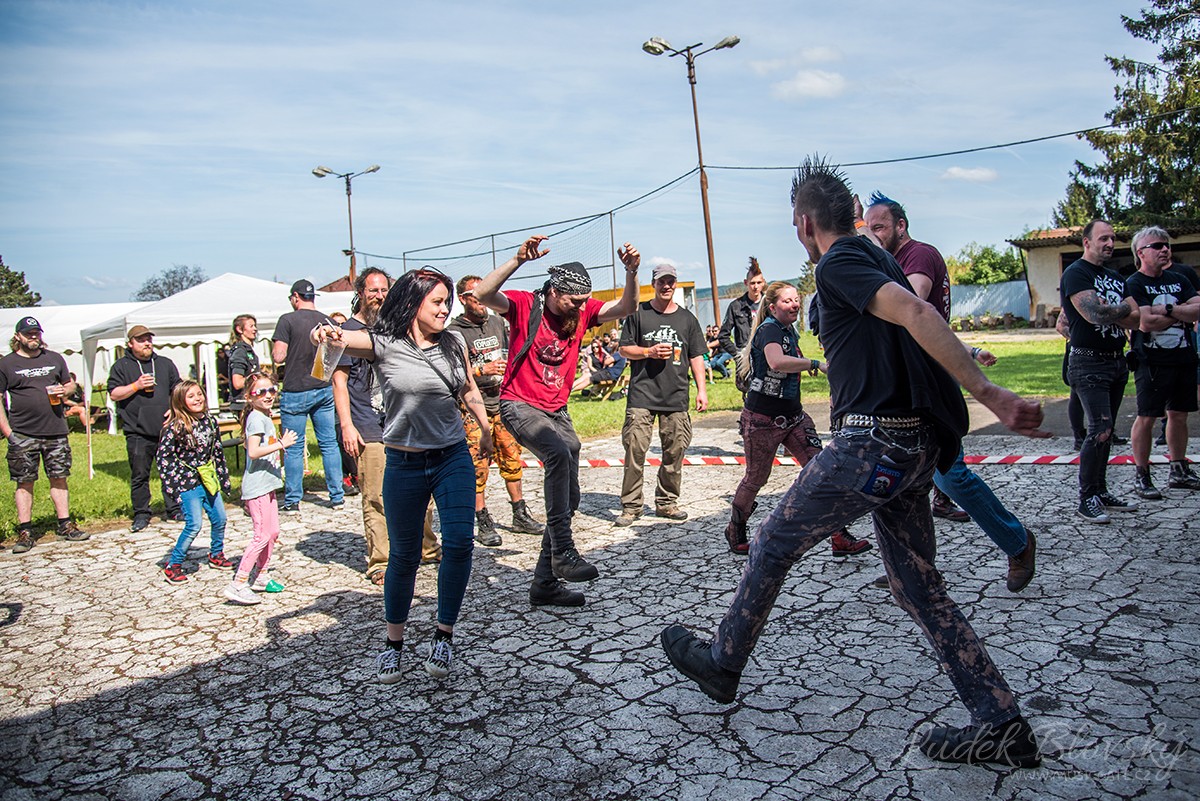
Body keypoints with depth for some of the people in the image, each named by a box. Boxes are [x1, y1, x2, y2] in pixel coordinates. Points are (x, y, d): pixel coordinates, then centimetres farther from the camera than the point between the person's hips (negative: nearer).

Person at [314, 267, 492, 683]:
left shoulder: (453, 343, 4)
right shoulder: (384, 345, -8)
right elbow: (346, 340, -26)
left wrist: (485, 429, 28)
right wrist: (326, 333, -49)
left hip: (454, 457, 3)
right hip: (404, 464, -2)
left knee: (459, 542, -10)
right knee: (403, 555, 8)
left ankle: (443, 636, 9)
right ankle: (393, 643, 28)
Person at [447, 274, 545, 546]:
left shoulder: (497, 322, 13)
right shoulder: (455, 332, -6)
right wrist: (482, 370, -20)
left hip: (503, 402, 5)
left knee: (512, 459, 8)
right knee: (478, 466, -5)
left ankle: (520, 515, 19)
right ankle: (484, 525, 4)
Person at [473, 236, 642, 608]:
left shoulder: (582, 311, 4)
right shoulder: (524, 304, -11)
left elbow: (625, 308, -2)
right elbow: (482, 293, -27)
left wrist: (631, 271, -19)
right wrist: (519, 259, -36)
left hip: (557, 410, 7)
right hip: (520, 405, -7)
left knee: (568, 498, 5)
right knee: (559, 453, -36)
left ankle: (545, 584, 17)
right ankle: (563, 553, -30)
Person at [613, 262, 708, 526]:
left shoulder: (687, 318, 13)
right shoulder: (638, 313, 6)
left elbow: (696, 357, 15)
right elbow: (624, 349, 7)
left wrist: (702, 390, 7)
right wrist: (650, 352, -9)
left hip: (676, 397, 3)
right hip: (642, 396, -2)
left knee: (674, 452, 4)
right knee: (635, 450, -7)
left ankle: (666, 502, 18)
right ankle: (631, 506, 3)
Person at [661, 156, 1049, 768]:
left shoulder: (839, 263, -9)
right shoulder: (877, 260, 19)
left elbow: (914, 313, -23)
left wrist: (990, 395, -27)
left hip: (871, 444, -9)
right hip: (914, 444, 9)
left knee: (771, 547, 9)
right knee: (919, 588, 15)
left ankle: (721, 664, 25)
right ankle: (1001, 724, 15)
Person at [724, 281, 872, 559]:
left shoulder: (789, 330, 11)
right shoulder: (769, 330, -16)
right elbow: (777, 362, -38)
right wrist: (816, 364, -35)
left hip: (793, 416, 8)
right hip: (763, 419, -8)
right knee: (756, 478, 5)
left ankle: (839, 537, -3)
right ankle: (735, 533, 27)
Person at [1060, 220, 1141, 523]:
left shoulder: (1114, 278, 18)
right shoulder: (1075, 274, -8)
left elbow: (1136, 319, 7)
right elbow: (1095, 314, -22)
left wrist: (1107, 312, -10)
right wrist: (1122, 308, -4)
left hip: (1117, 362, 8)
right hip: (1089, 363, -8)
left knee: (1105, 431, 11)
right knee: (1100, 430, -13)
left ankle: (1101, 492, 18)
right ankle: (1086, 499, -6)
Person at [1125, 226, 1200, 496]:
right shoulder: (1133, 284, -6)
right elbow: (1146, 323, -19)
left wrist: (1168, 309, -14)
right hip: (1151, 361, -6)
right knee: (1146, 418, -5)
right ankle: (1141, 476, 3)